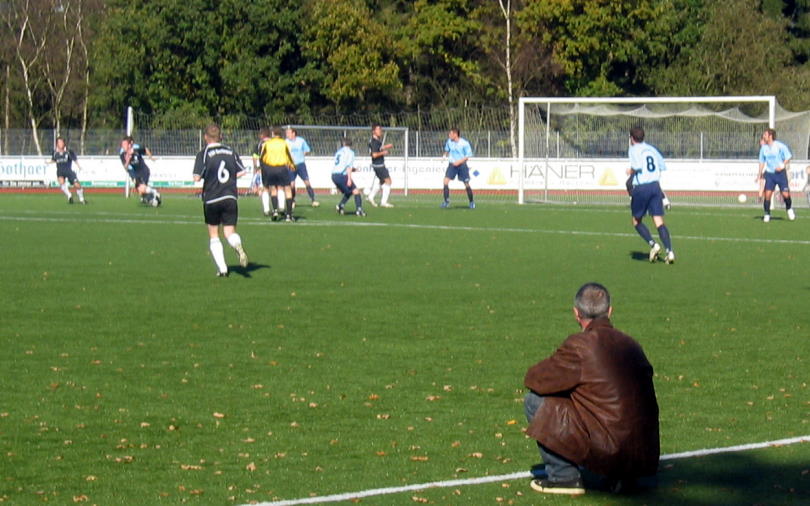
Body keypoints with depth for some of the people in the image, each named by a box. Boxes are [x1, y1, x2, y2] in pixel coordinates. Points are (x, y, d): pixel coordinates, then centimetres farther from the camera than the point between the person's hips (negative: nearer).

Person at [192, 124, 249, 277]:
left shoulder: (204, 154, -6)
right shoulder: (230, 151, 6)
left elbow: (197, 177, -13)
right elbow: (241, 172, 6)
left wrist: (204, 176, 9)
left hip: (211, 200, -2)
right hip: (230, 197, 2)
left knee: (213, 236, 11)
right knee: (230, 232, 6)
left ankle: (222, 268, 4)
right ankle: (238, 246, -29)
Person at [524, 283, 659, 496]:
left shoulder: (580, 345, -10)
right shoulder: (630, 344, 10)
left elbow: (534, 379, -2)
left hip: (607, 449, -7)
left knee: (535, 401, 5)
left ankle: (564, 477, 7)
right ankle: (623, 475, 19)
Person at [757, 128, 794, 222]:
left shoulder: (780, 146, -9)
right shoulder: (763, 148, 4)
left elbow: (788, 157, -3)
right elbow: (762, 161, 14)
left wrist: (782, 166, -16)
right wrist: (760, 174, 9)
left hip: (780, 172, -3)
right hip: (769, 173, 3)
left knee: (785, 194, -5)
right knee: (767, 194, -9)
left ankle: (789, 209, 24)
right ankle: (767, 215, 2)